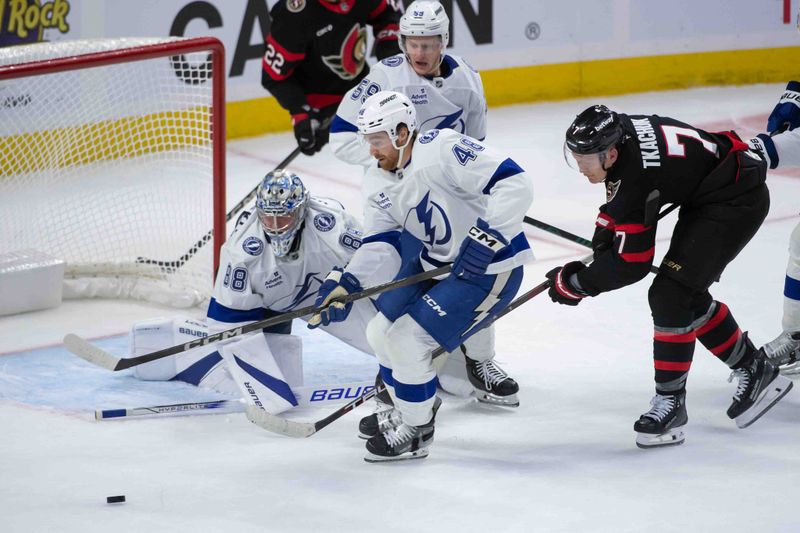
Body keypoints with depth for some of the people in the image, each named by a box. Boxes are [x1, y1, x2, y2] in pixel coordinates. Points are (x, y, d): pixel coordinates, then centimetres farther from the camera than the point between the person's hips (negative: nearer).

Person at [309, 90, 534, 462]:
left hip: (490, 269, -9)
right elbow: (377, 241, 3)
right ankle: (409, 413, 34)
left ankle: (416, 432, 7)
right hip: (436, 263, 10)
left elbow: (516, 184, -31)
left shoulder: (443, 149, -25)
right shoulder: (381, 179, 2)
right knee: (381, 333, 13)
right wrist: (344, 284, -12)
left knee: (407, 340, -13)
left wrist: (485, 239, -33)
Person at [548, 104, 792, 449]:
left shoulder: (636, 175, -31)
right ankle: (754, 370, 30)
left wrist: (574, 284, -15)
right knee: (689, 297, 17)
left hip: (737, 201, -10)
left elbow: (631, 263, -25)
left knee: (670, 296, -14)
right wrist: (607, 226, 8)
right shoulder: (617, 131, -8)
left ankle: (670, 403, -6)